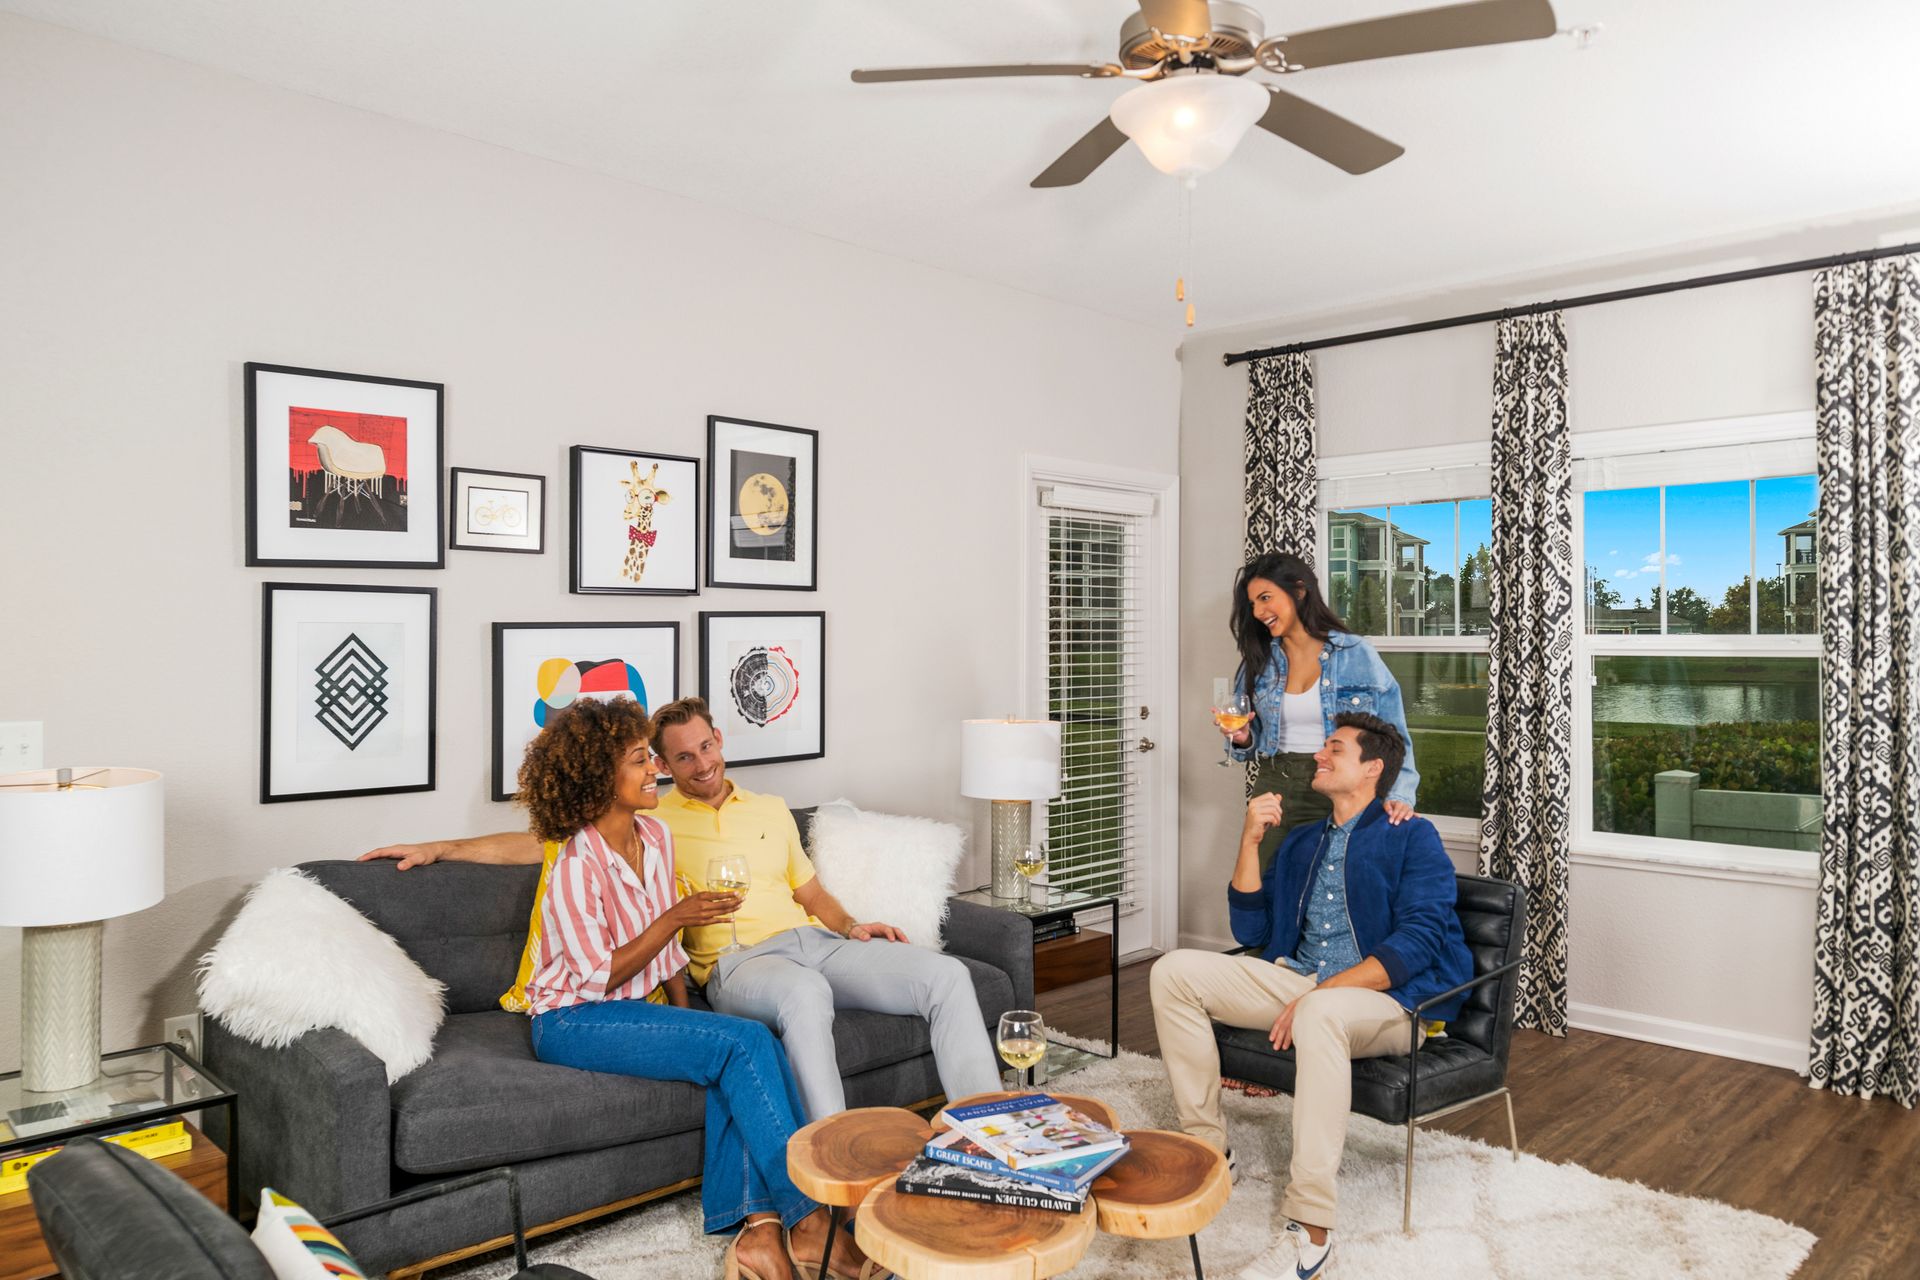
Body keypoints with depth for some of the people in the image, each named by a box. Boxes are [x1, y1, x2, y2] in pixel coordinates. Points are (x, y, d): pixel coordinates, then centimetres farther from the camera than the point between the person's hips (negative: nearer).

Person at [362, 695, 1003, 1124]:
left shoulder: (770, 809, 24)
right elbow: (543, 840, 9)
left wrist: (850, 925, 7)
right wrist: (440, 847, 3)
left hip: (814, 938, 5)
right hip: (738, 960, -5)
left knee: (948, 974, -16)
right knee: (805, 993, -43)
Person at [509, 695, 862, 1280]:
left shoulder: (656, 836, 4)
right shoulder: (575, 866, -19)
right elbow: (600, 976, -16)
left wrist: (685, 1016, 4)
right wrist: (675, 917, -20)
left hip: (635, 1008, 7)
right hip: (572, 1023, -7)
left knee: (735, 1064, -24)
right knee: (745, 1043, -24)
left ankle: (757, 1223, -24)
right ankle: (806, 1220, -18)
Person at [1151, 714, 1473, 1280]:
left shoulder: (1412, 838, 0)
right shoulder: (1301, 840, 19)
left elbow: (1418, 941, -14)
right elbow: (1250, 930, 14)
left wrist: (1318, 993, -23)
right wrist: (1250, 841, 1)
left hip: (1388, 999, -6)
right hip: (1295, 980, 7)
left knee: (1320, 1013, -41)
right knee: (1174, 972, -9)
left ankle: (1310, 1231, -36)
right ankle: (1208, 1149, -5)